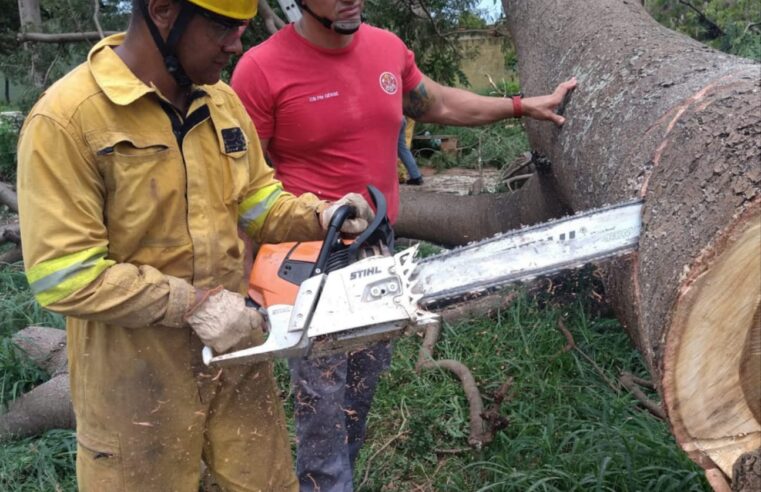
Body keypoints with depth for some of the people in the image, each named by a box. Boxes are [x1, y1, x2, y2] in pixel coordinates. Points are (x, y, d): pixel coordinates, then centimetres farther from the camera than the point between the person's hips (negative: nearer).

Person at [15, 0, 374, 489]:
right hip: (138, 379, -6)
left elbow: (257, 201, 12)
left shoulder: (222, 101, 2)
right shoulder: (66, 118, -19)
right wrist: (193, 303, -22)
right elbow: (65, 276, -21)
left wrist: (316, 217, -8)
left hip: (236, 352, 6)